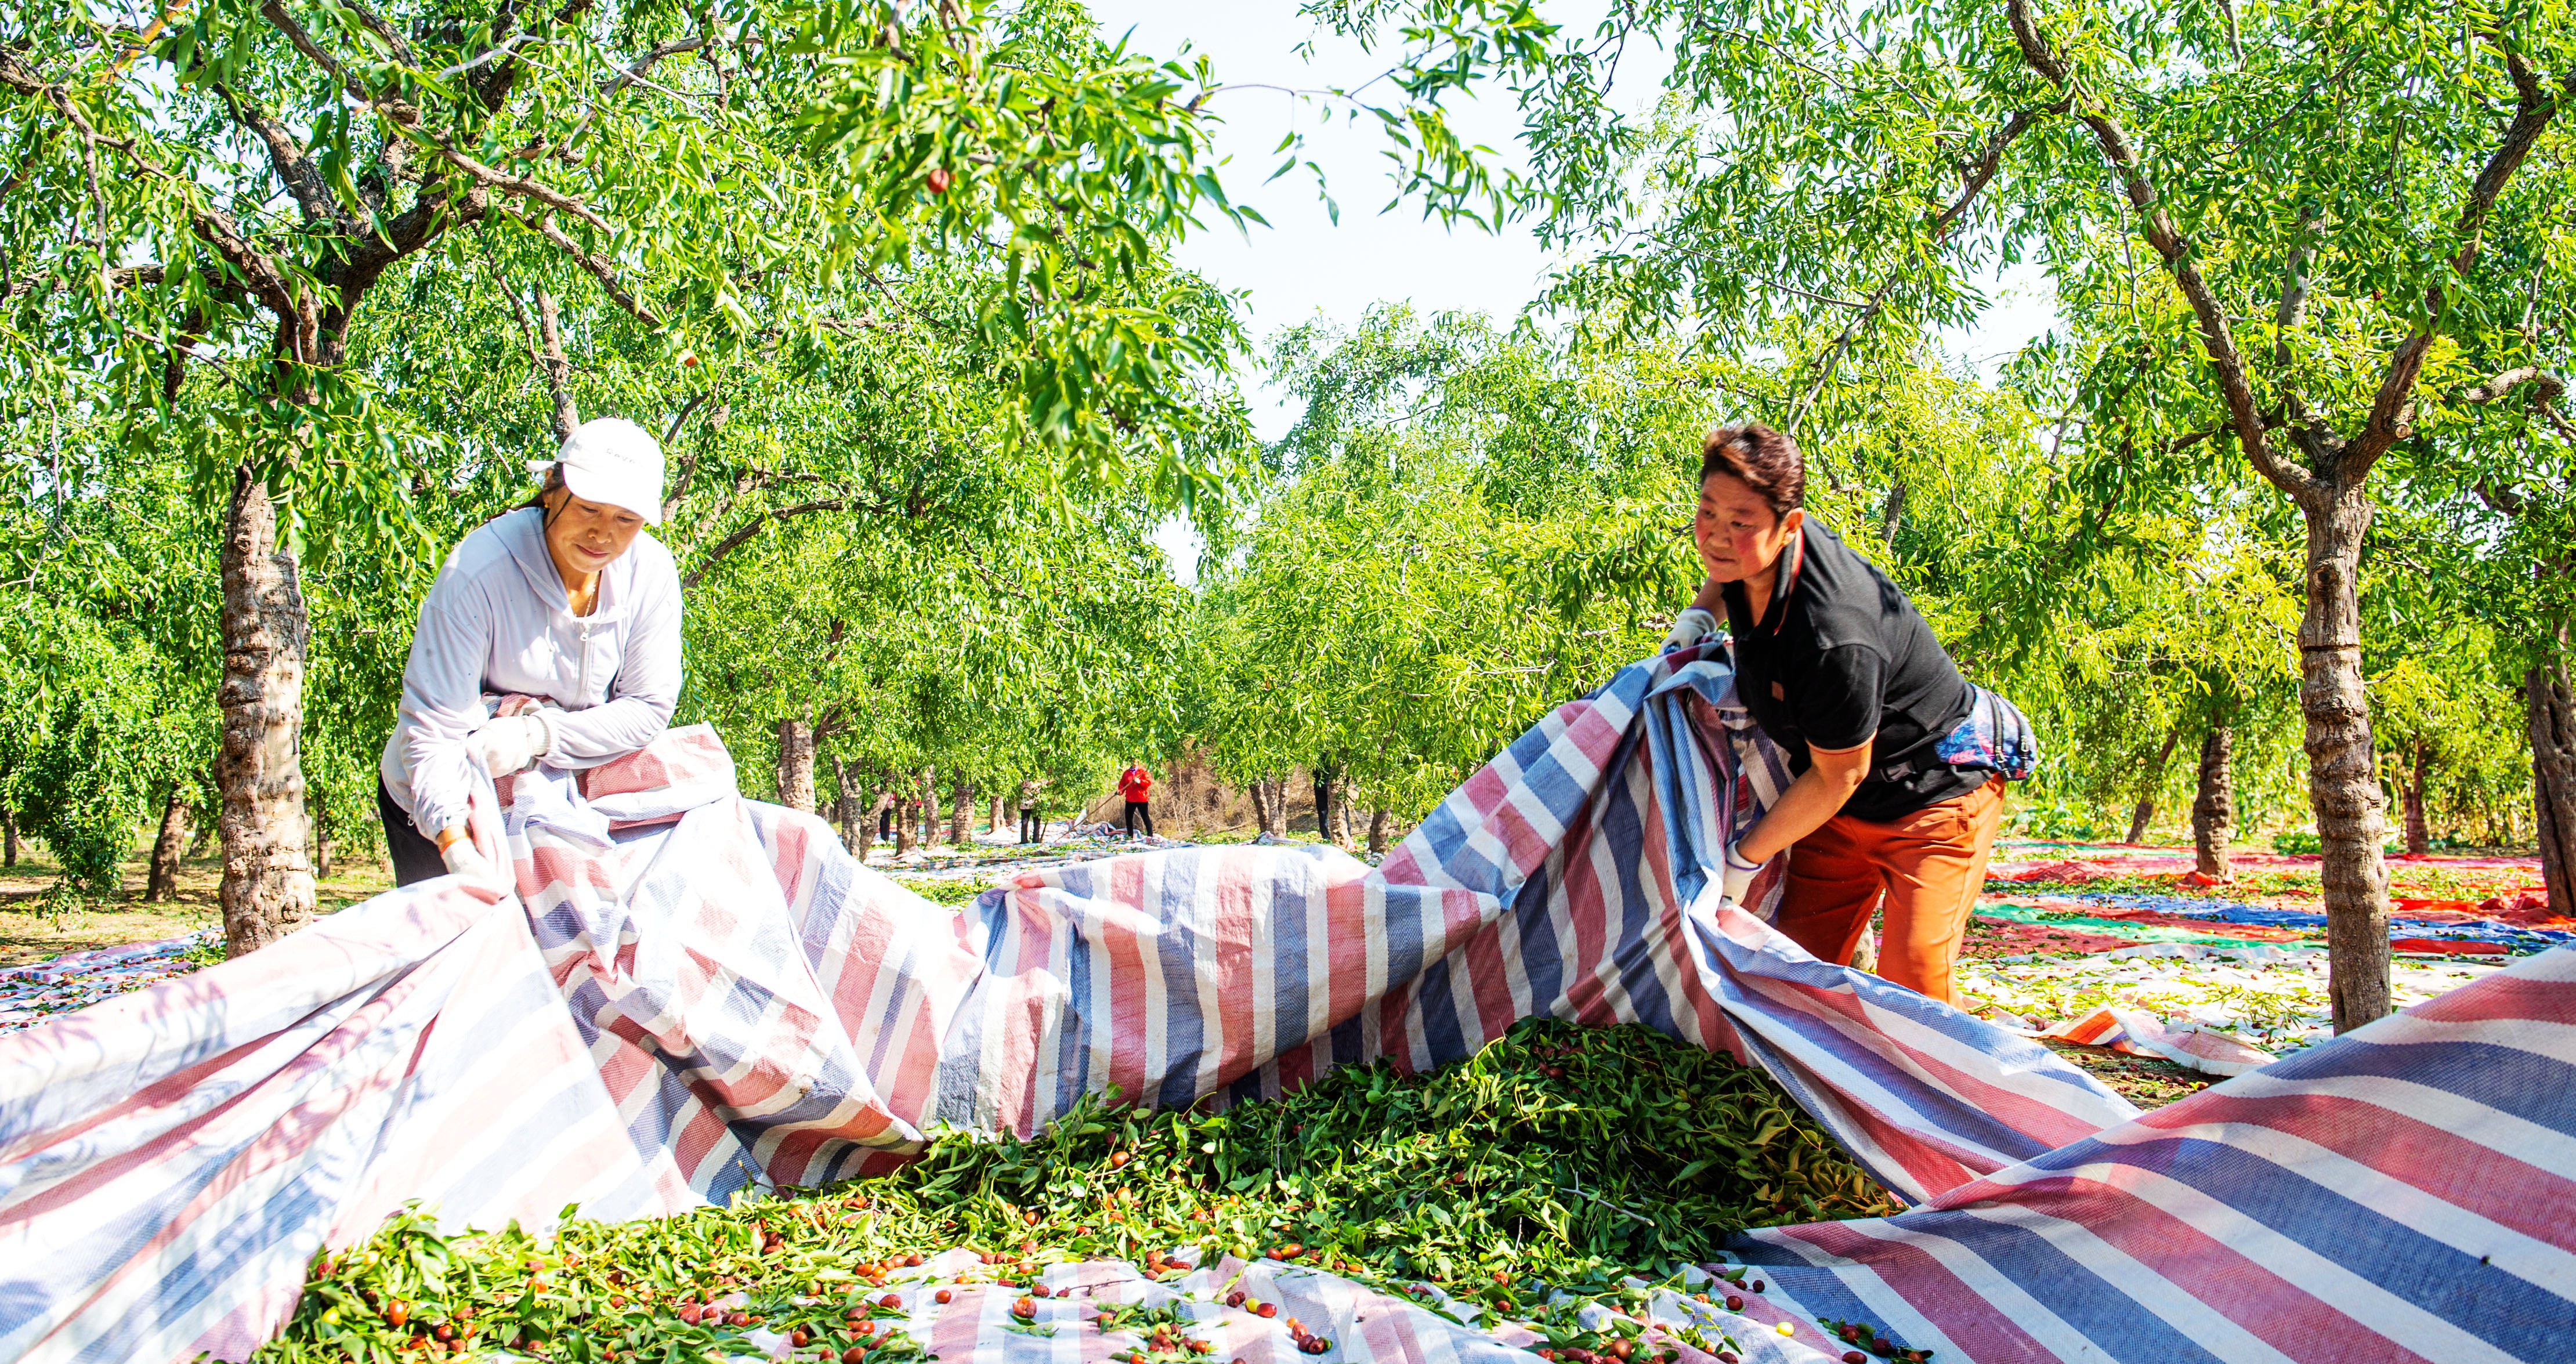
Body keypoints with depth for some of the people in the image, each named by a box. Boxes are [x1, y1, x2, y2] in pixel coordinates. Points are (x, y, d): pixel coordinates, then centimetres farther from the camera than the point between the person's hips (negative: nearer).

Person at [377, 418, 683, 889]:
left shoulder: (651, 573, -16)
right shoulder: (477, 570, -28)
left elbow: (647, 708, -14)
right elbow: (432, 722, -30)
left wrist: (537, 736, -28)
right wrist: (455, 841, -43)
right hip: (442, 800, -3)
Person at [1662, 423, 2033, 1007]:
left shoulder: (1834, 639, -38)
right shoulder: (1751, 555, -13)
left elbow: (1838, 776, -24)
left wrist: (1744, 858, -13)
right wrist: (1698, 616, -3)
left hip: (1939, 780, -8)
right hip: (1847, 804, 8)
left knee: (1911, 981, -19)